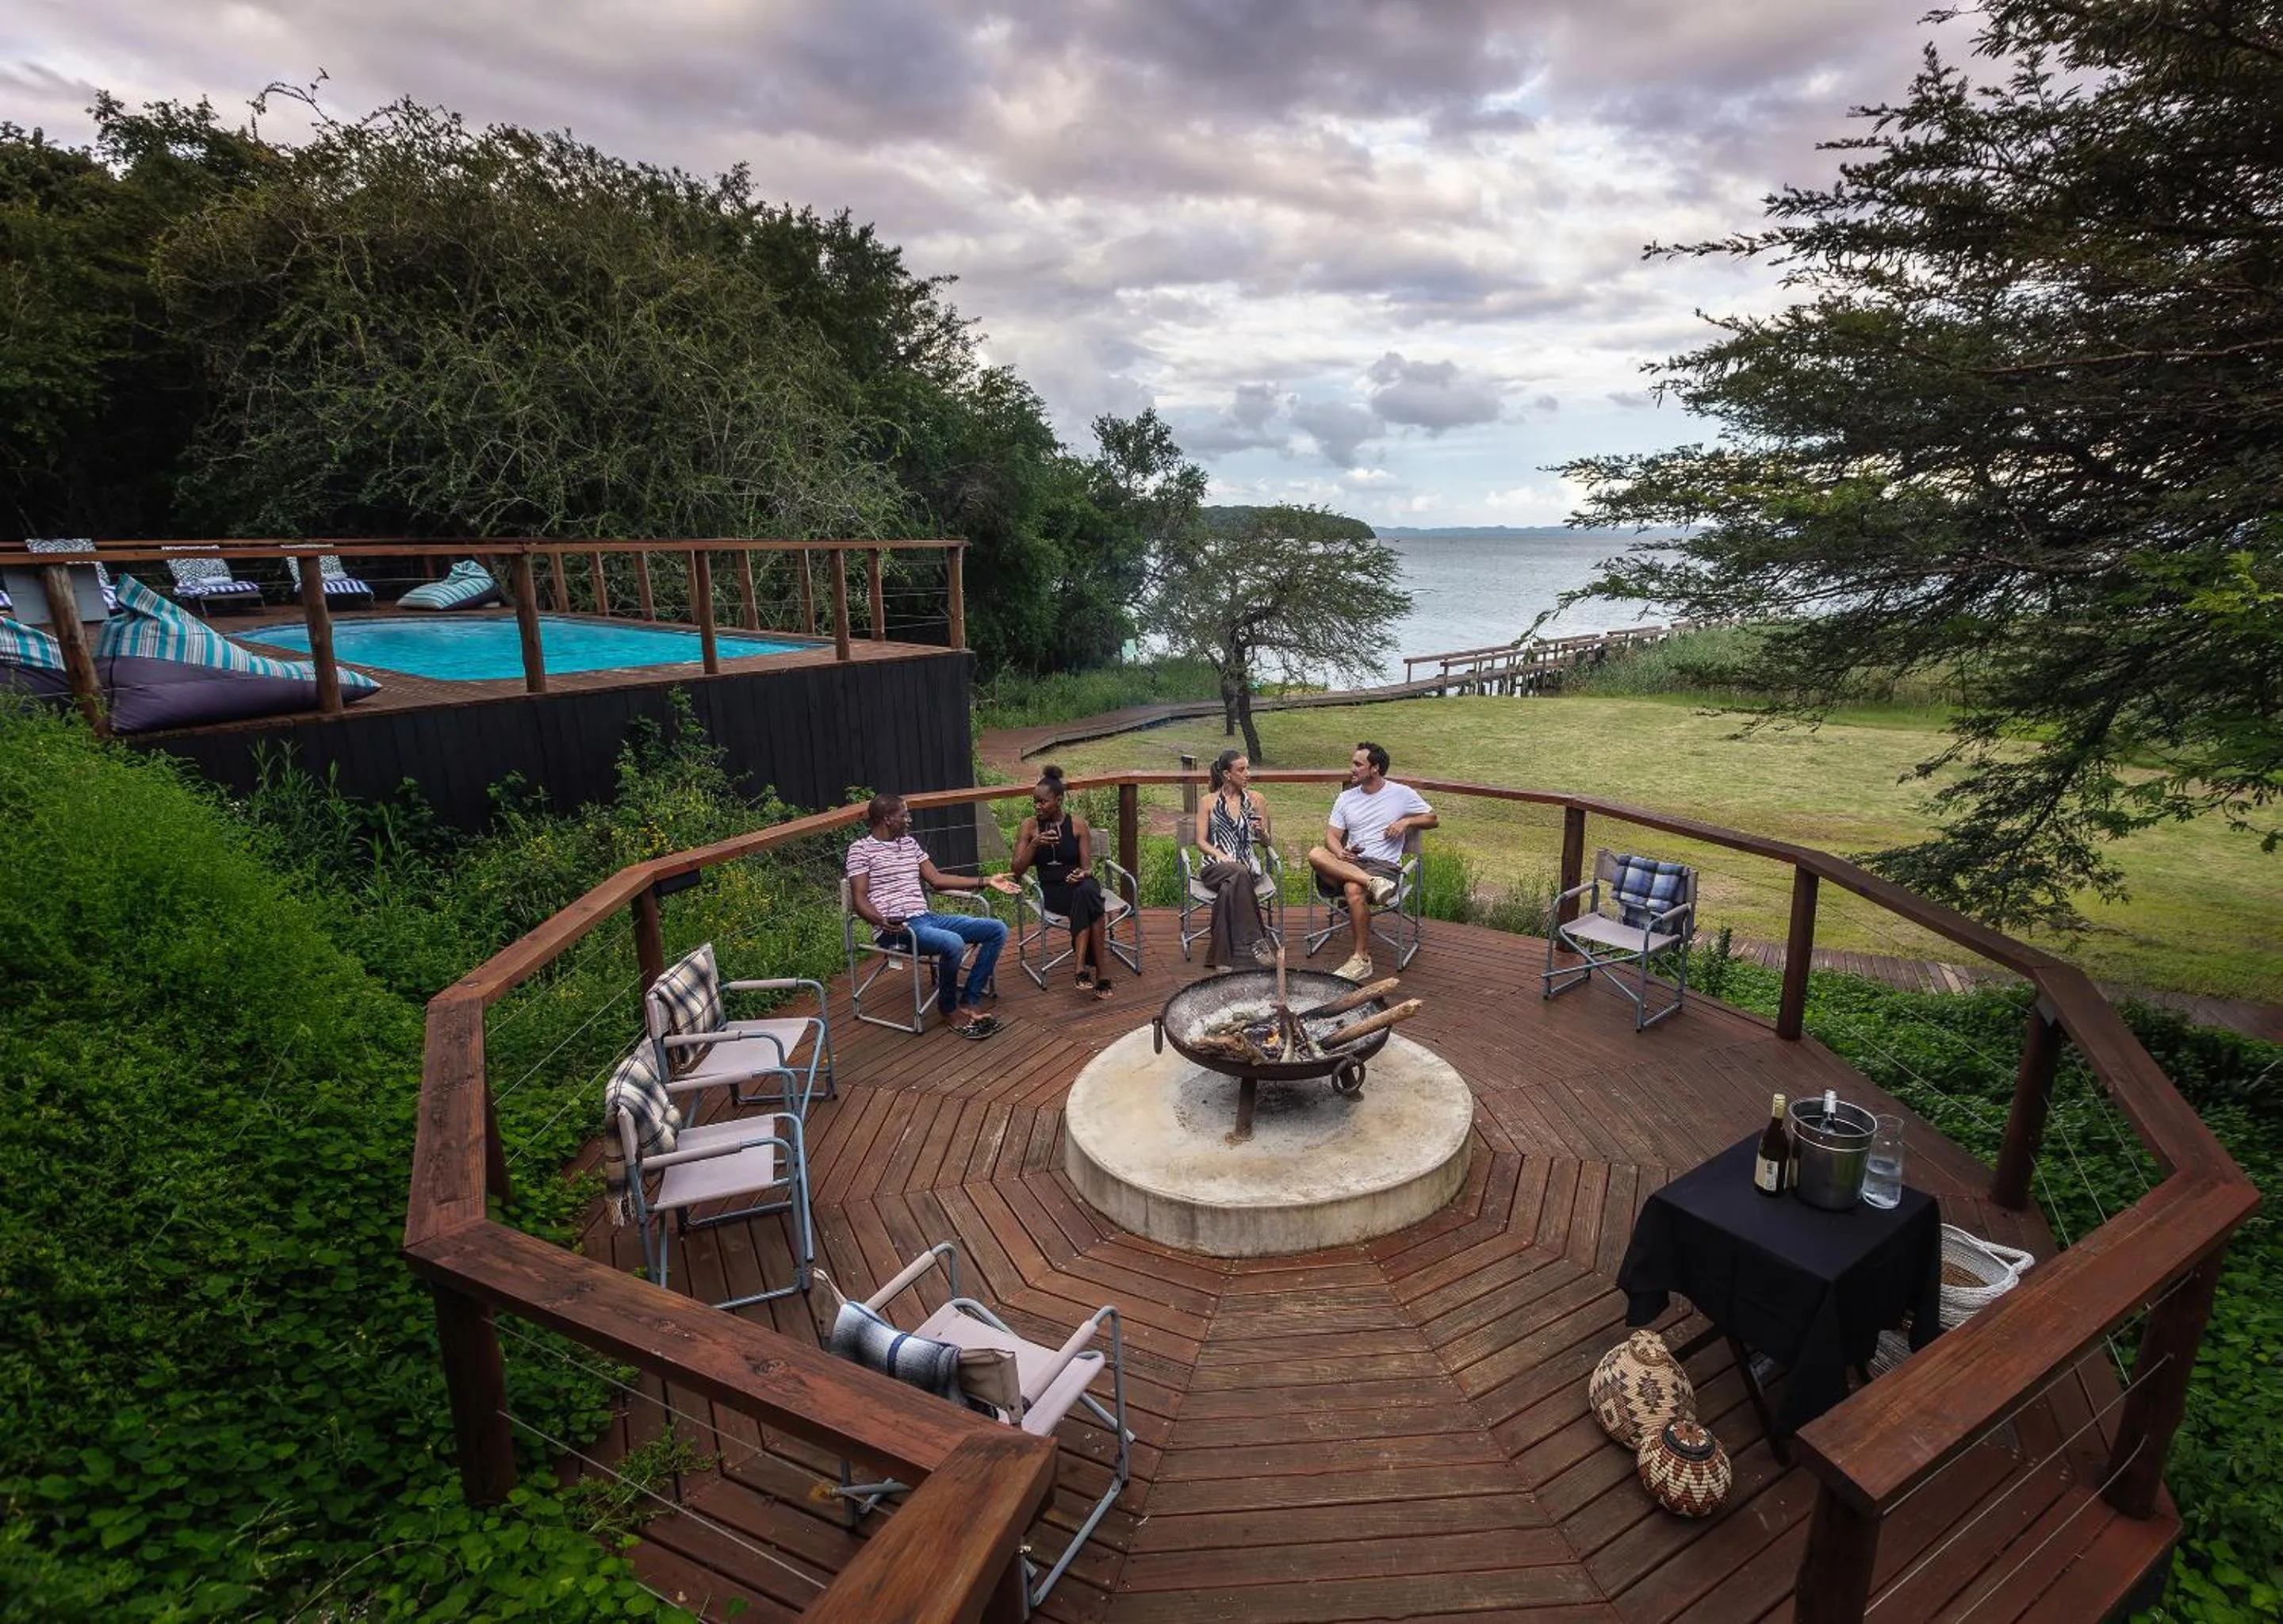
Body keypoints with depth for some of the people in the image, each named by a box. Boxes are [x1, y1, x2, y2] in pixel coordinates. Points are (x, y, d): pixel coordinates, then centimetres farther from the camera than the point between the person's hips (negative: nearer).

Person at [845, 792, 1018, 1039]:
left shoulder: (909, 843, 21)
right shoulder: (861, 850, -1)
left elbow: (937, 880, 21)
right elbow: (860, 899, -7)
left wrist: (986, 882, 16)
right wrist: (882, 921, -29)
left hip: (927, 918, 8)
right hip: (895, 928, -8)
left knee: (997, 929, -3)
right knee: (953, 943, -35)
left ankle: (968, 1003, -2)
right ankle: (949, 1009, -8)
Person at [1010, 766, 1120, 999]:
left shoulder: (1077, 824, 4)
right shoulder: (1029, 826, 4)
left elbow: (1087, 867, 1)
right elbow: (1017, 870, -2)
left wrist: (1083, 873, -23)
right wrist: (1034, 844, -16)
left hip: (1080, 883, 1)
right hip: (1052, 890, -1)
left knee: (1087, 891, -38)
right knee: (1090, 906, -33)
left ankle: (1083, 967, -39)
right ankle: (1101, 973, -35)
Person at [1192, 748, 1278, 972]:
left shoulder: (1255, 800, 14)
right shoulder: (1209, 802, 11)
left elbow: (1266, 843, 16)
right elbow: (1201, 842, 6)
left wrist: (1261, 832, -8)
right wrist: (1220, 854, -14)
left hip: (1248, 866, 1)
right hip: (1216, 867, -1)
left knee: (1228, 889, -36)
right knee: (1239, 873, -38)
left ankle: (1223, 957, -35)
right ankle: (1256, 941, -37)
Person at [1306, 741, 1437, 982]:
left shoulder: (1401, 794, 7)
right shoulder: (1346, 797, 16)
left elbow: (1432, 819, 14)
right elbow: (1332, 836, 10)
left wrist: (1407, 821, -5)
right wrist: (1340, 854, -13)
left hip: (1383, 863, -4)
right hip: (1350, 862, 4)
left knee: (1354, 889, -37)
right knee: (1315, 853, -29)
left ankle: (1362, 959, -25)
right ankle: (1371, 882, -37)